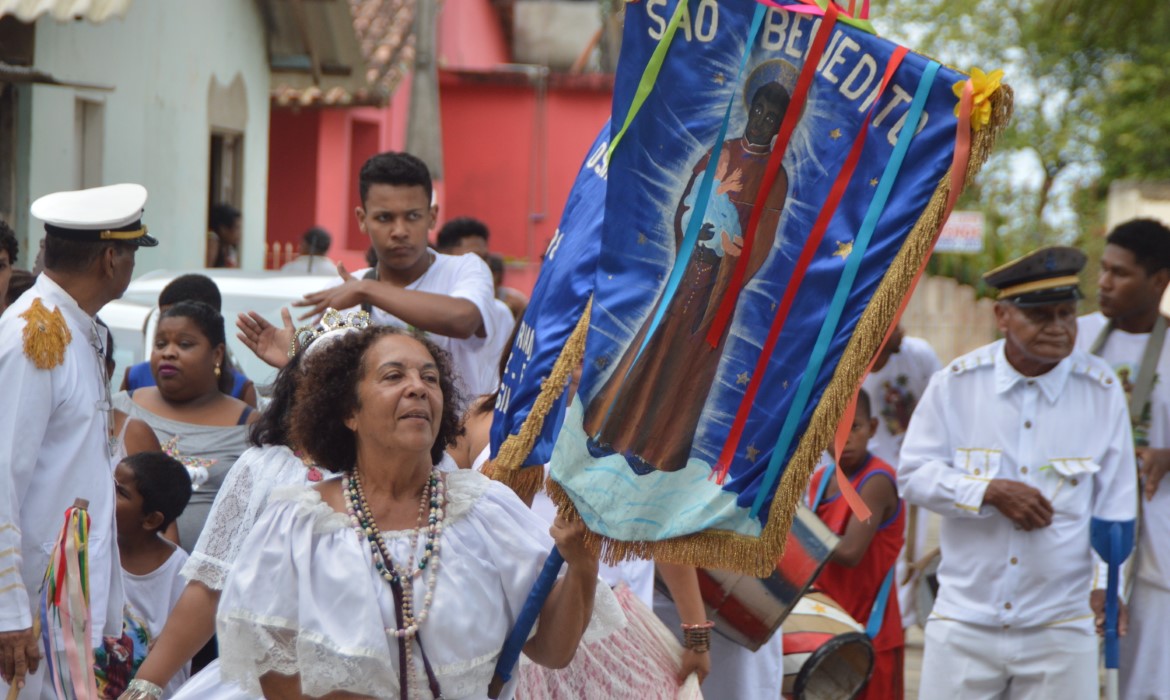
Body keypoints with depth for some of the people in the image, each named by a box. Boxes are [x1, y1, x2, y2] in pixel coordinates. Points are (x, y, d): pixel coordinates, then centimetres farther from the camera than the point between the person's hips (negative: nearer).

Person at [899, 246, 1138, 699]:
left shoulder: (1102, 390, 1)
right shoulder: (957, 383, 0)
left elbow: (1116, 504, 4)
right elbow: (913, 473, 2)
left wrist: (1107, 583, -10)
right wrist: (990, 491, -13)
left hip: (1060, 629, 0)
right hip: (963, 622, 0)